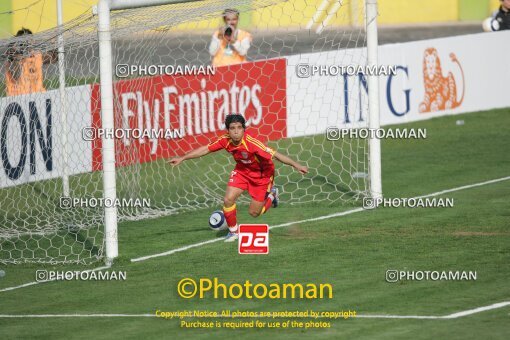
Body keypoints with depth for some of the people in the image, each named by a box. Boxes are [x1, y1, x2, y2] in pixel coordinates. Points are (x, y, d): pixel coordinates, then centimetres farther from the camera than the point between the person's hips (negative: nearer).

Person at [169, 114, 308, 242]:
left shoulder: (251, 143, -36)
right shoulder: (225, 141, -19)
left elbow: (274, 154, -36)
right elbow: (205, 149, -7)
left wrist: (296, 165, -40)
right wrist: (182, 158, -5)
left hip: (262, 173, -4)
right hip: (242, 170, 4)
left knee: (254, 212, 1)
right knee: (228, 200, -12)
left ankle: (271, 194, 33)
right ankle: (233, 231, 14)